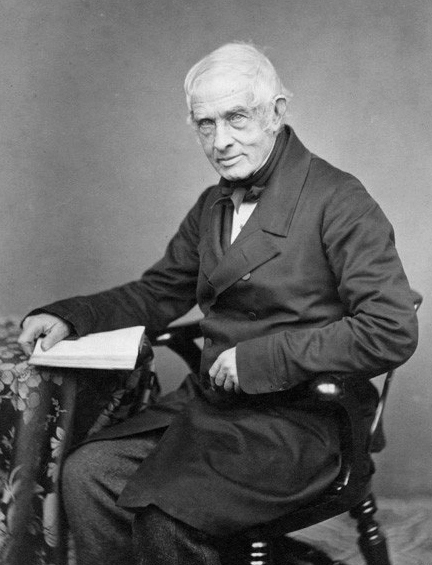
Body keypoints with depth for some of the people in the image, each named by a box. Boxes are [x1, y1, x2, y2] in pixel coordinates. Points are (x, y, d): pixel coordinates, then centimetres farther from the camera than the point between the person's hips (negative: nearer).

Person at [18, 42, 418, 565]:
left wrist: (260, 356, -20)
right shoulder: (212, 205, 13)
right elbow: (156, 294, 17)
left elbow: (392, 331, -18)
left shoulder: (338, 201, -11)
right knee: (87, 473, -11)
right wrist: (66, 316, 0)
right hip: (210, 400, 7)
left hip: (301, 418, -6)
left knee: (163, 510, -23)